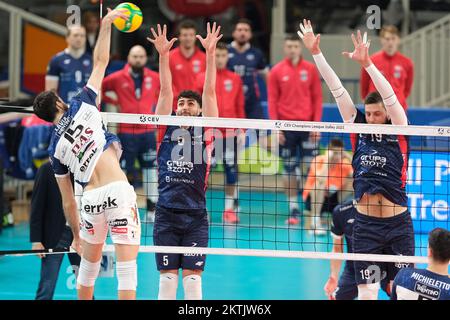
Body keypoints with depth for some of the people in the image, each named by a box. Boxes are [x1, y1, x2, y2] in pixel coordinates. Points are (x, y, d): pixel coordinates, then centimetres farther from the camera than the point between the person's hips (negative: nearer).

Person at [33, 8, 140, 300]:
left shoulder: (55, 149, 15)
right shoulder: (82, 106, 7)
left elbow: (68, 202, 17)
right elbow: (101, 61, 11)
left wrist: (76, 235, 26)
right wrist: (106, 24, 20)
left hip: (91, 198, 4)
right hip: (118, 189, -4)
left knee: (89, 263, 22)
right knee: (127, 263, -6)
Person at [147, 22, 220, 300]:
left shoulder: (205, 132, 7)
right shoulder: (166, 130, 10)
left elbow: (209, 91, 0)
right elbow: (166, 90, 5)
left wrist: (210, 53, -7)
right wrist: (163, 55, -3)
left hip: (196, 216, -1)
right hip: (166, 214, 1)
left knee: (193, 278, -2)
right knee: (167, 279, 2)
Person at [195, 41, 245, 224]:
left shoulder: (235, 79, 7)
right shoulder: (202, 78, 3)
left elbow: (240, 106, 9)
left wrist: (242, 131, 5)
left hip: (231, 133, 1)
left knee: (231, 168, 2)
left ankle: (229, 209, 11)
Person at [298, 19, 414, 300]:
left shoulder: (399, 132, -2)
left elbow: (388, 95, -17)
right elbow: (337, 89, 1)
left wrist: (366, 62, -30)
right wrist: (316, 52, -2)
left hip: (398, 224, -2)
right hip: (366, 224, 2)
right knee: (366, 293, 1)